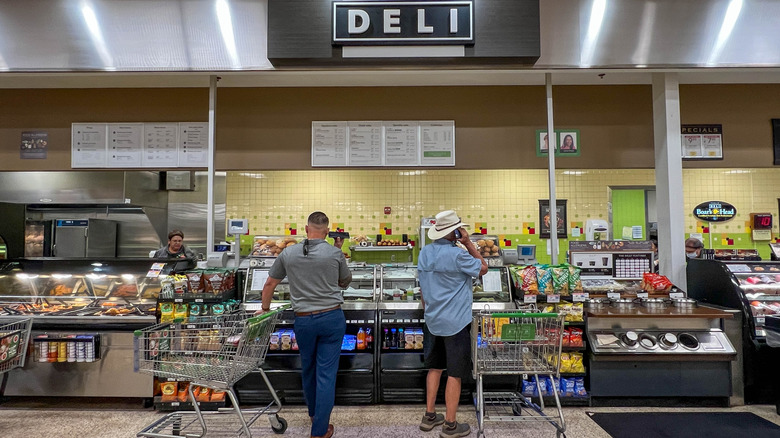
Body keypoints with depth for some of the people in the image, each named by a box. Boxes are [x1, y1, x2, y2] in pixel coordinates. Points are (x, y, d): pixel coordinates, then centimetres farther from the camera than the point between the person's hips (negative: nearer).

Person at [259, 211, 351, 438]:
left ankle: (314, 414, 43)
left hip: (303, 320, 2)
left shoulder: (288, 253, -1)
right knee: (326, 374, 5)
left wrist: (265, 308, 26)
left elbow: (269, 285, 9)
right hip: (332, 317, -2)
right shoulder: (335, 253, -7)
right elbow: (345, 282, 10)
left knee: (308, 371, 22)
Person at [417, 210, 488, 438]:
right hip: (455, 322, -7)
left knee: (434, 368, 18)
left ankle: (429, 416, 28)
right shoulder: (457, 254, -20)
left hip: (432, 321, 7)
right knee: (454, 374, 5)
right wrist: (469, 243, -8)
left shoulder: (424, 253, 3)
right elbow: (483, 268, -6)